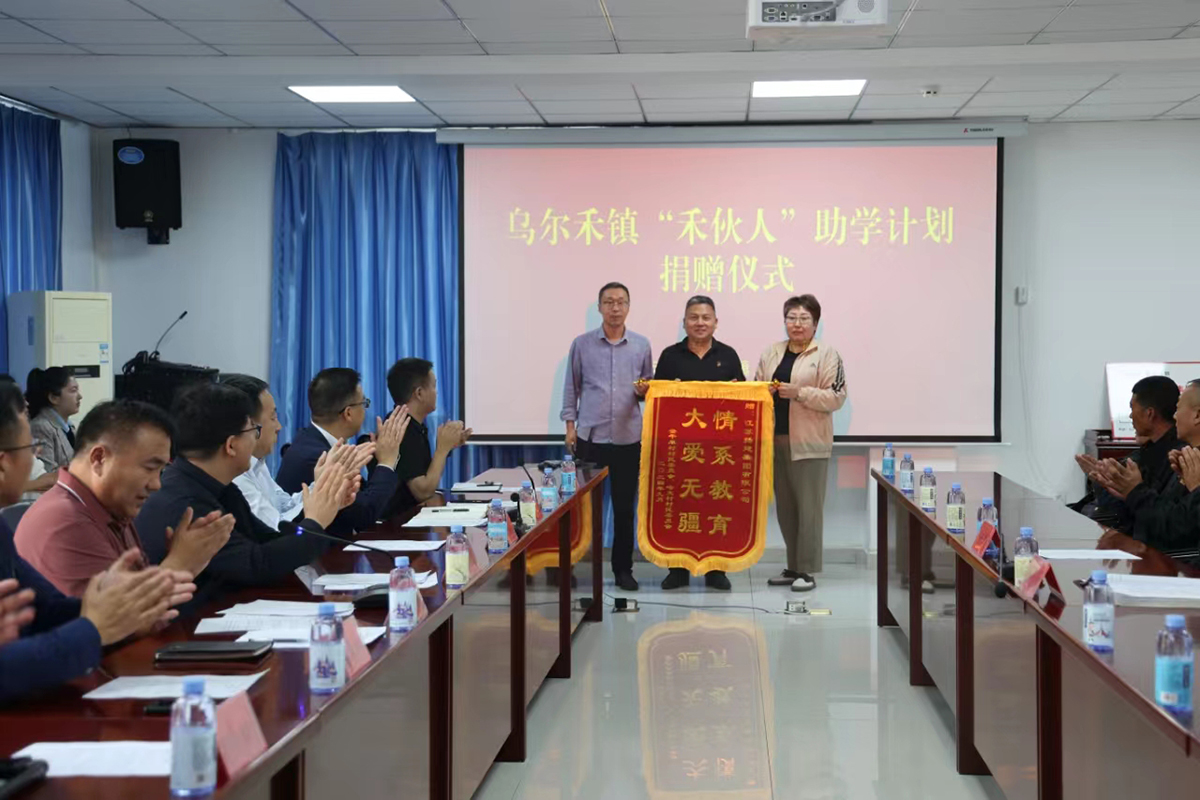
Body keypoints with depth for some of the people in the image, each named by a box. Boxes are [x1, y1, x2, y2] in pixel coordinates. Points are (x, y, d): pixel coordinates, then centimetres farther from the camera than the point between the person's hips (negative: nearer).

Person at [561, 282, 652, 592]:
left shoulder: (641, 345, 7)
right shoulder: (582, 344, 4)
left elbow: (650, 387, 14)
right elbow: (571, 387, 7)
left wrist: (645, 390, -9)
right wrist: (570, 424, 1)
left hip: (628, 438, 1)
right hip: (590, 436, -1)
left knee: (624, 506, 6)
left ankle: (623, 568, 16)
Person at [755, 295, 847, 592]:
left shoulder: (827, 355, -2)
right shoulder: (771, 353, 13)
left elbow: (836, 397, -8)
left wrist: (799, 393, -17)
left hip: (808, 442, -5)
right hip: (775, 440, 5)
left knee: (808, 507, -4)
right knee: (784, 506, 10)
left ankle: (807, 570, 3)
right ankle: (793, 567, 19)